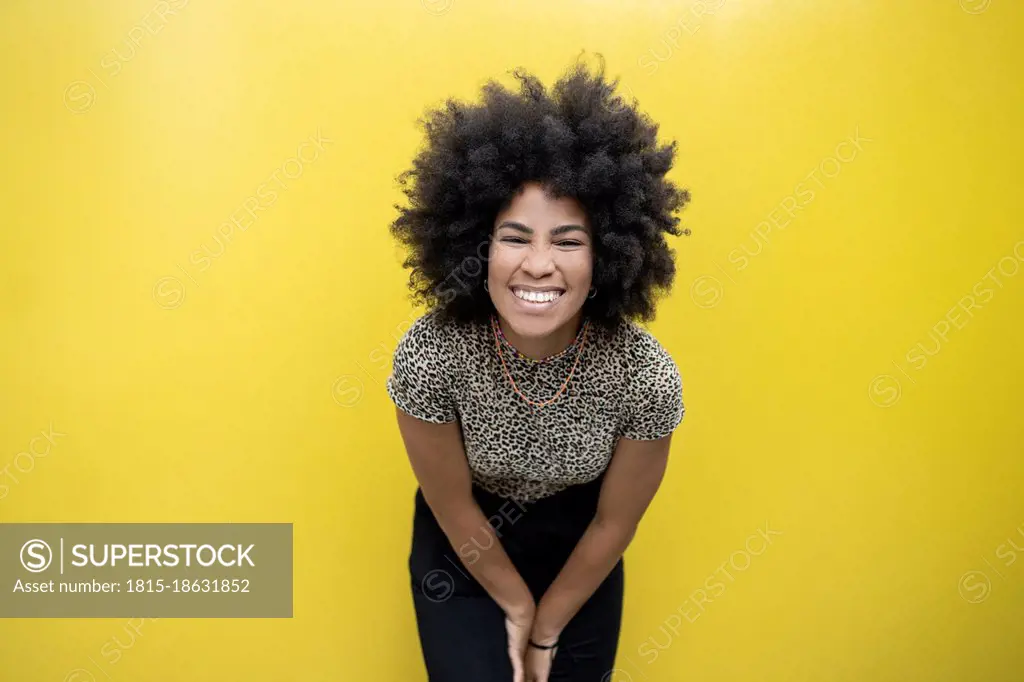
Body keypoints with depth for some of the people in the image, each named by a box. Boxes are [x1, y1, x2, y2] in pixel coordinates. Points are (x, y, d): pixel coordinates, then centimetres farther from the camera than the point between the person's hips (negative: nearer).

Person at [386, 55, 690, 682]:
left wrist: (546, 630, -2)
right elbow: (454, 508, -16)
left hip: (576, 550, 1)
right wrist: (516, 608, -4)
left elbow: (614, 523, -13)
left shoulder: (647, 376, -29)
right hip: (462, 547, -1)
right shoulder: (429, 355, -31)